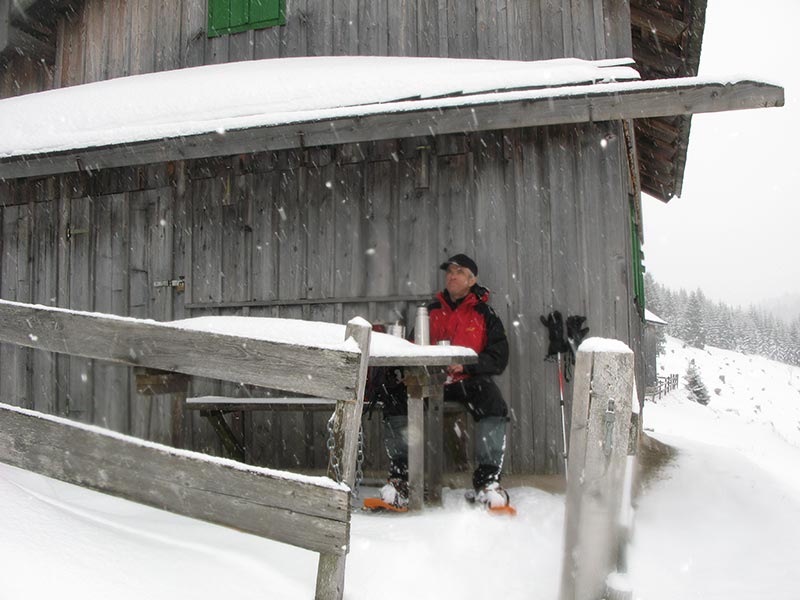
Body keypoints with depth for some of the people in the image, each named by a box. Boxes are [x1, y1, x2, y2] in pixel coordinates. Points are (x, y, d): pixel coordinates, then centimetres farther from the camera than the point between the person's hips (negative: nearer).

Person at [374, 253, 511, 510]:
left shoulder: (484, 314, 9)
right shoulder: (431, 311, 19)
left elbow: (498, 357, 0)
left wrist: (466, 365, -18)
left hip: (468, 380, -2)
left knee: (494, 404, -33)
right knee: (394, 397, -23)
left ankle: (487, 481, -25)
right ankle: (400, 481, -22)